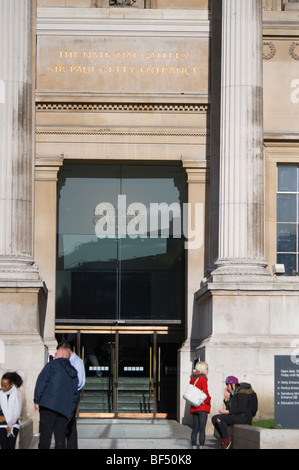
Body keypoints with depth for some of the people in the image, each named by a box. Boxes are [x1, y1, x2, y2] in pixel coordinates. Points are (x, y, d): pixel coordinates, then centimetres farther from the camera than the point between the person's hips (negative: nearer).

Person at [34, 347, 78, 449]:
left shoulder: (52, 365, 7)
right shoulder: (74, 373, 25)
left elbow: (42, 381, -4)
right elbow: (74, 396, 24)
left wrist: (37, 400, -4)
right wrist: (70, 414, 25)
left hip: (49, 406, -5)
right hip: (65, 410, 5)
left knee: (45, 436, -10)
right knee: (60, 438, 6)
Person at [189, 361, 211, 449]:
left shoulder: (192, 378, 12)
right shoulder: (203, 378, -9)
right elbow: (205, 391, -13)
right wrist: (208, 401, 0)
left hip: (194, 407, 7)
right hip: (203, 407, -7)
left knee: (195, 429, 10)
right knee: (202, 429, -6)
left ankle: (194, 446, 8)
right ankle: (201, 446, -9)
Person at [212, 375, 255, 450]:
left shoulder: (242, 393, -15)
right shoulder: (233, 394, 15)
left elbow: (241, 409, -24)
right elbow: (229, 408, 16)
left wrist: (227, 412, -21)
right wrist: (226, 398, 5)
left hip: (244, 417, -10)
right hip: (235, 416, 10)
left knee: (220, 418, -25)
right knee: (214, 418, 3)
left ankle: (226, 439, -15)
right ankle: (223, 438, 1)